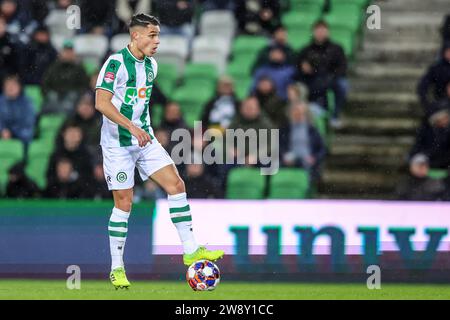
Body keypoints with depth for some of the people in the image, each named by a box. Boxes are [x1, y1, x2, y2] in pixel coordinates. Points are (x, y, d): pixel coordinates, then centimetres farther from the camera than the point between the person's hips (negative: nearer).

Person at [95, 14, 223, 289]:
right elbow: (102, 103, -22)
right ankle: (117, 268, 7)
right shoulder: (116, 63, -15)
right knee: (124, 203, -4)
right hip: (118, 143, -7)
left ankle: (190, 250, 1)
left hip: (145, 139, 7)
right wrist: (132, 127, -29)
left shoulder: (151, 65, 9)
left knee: (176, 185, -4)